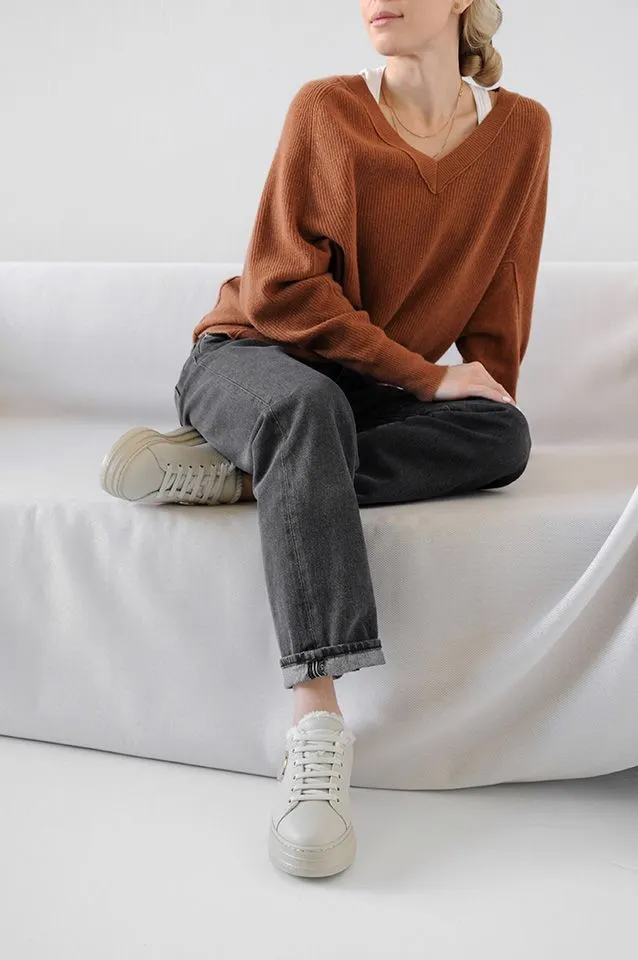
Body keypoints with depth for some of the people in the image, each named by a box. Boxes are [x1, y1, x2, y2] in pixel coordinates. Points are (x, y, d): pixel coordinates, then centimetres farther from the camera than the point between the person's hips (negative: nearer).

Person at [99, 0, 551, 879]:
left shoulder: (520, 130, 3)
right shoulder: (327, 108, -4)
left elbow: (499, 310, 7)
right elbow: (284, 288, -12)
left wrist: (479, 393, -9)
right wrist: (430, 378, -16)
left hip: (377, 400, 3)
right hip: (253, 356, -2)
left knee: (504, 436, -27)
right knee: (308, 406, -37)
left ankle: (233, 472, -30)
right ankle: (319, 720, -41)